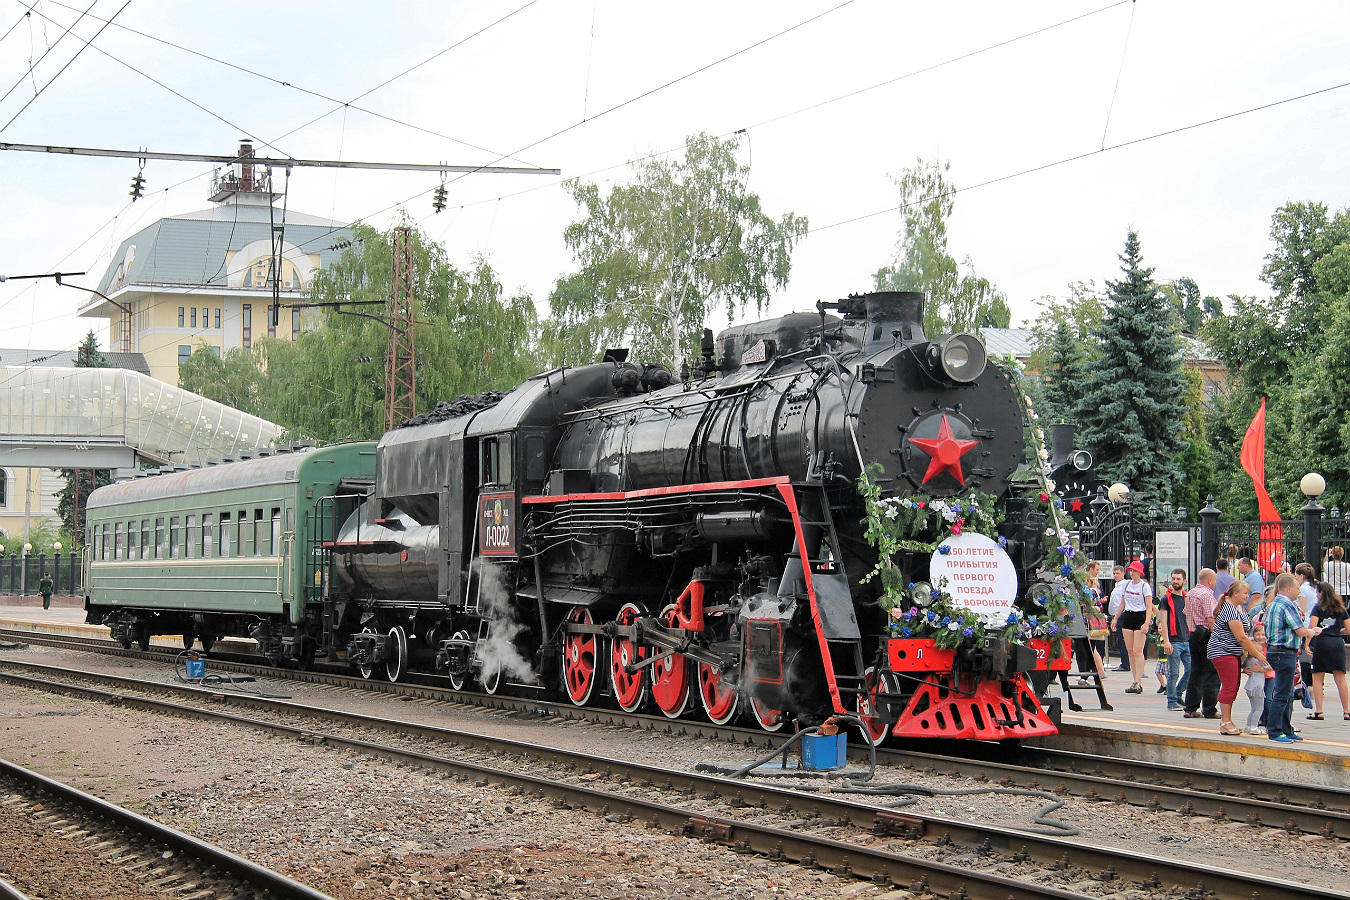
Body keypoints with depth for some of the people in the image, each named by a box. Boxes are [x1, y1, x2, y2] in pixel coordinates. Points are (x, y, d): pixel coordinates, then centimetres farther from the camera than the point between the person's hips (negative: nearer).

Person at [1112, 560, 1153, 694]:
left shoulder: (1145, 586, -6)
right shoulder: (1126, 584, 12)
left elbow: (1149, 607, -11)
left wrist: (1146, 623, -21)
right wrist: (1115, 619, 20)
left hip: (1140, 617, -6)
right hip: (1127, 617, 6)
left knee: (1137, 651, -12)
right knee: (1130, 651, 3)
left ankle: (1137, 683, -14)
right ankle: (1136, 682, 7)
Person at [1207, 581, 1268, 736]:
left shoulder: (1239, 608, 14)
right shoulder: (1229, 610, -19)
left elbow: (1244, 636, 20)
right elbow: (1241, 637, -20)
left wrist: (1255, 648, 7)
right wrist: (1258, 655, -15)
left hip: (1234, 653, 10)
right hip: (1223, 652, -10)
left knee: (1233, 687, 9)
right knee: (1229, 686, -10)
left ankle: (1227, 721, 14)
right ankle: (1226, 723, -6)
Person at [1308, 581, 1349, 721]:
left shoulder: (1318, 608, 1)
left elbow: (1312, 627, -11)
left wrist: (1307, 644, -9)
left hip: (1322, 642, -4)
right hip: (1338, 643, 4)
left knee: (1317, 679, 2)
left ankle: (1319, 711, -3)